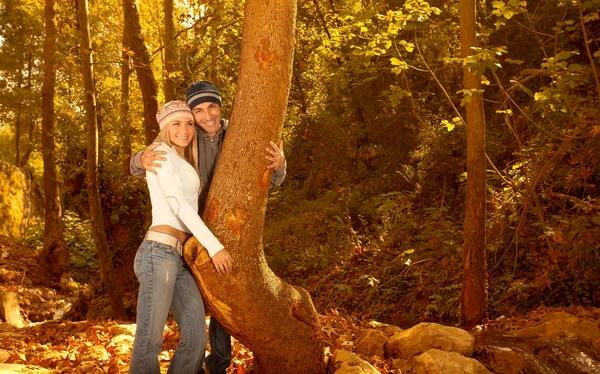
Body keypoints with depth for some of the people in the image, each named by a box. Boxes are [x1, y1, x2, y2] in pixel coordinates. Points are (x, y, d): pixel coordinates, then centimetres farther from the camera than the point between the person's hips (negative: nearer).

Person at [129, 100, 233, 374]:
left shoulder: (184, 164, 25)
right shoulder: (162, 152, 1)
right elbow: (177, 204, -9)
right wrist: (214, 246, -12)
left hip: (180, 259, 8)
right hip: (159, 253, -8)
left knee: (196, 338, 2)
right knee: (149, 342, -10)